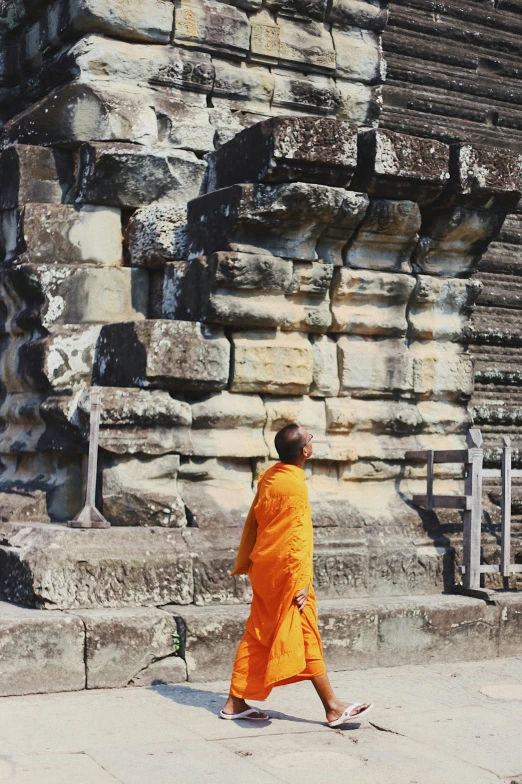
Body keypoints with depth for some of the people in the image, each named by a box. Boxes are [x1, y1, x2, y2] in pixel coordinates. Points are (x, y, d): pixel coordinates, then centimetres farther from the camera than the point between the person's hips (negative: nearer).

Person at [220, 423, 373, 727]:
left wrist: (245, 563, 21)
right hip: (284, 573, -9)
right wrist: (301, 583, -18)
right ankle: (333, 708, 7)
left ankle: (236, 702, 19)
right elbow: (297, 540, -21)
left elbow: (252, 523, 13)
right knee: (306, 637, -1)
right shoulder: (295, 486, -19)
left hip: (263, 569, 9)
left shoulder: (269, 477, 7)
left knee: (257, 636, 14)